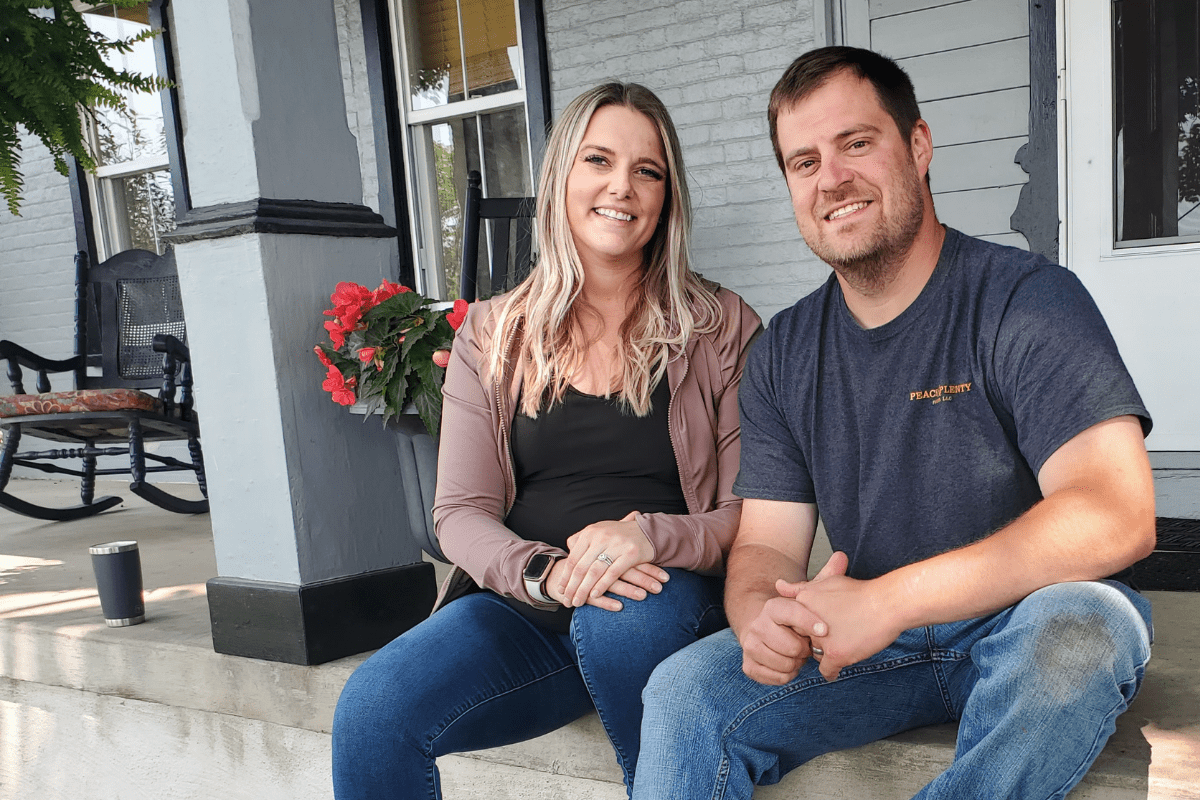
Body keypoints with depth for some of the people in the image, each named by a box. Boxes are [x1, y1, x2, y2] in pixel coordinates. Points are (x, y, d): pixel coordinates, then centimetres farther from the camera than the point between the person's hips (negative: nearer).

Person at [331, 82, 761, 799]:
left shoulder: (722, 329, 4)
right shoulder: (494, 335, 10)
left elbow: (753, 513, 0)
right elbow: (461, 513, 4)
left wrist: (653, 536, -21)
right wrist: (544, 573, -16)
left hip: (667, 602, 0)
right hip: (524, 606, 1)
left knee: (623, 618, -35)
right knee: (372, 712, -25)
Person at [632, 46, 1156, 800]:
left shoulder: (1028, 299, -12)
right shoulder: (783, 355, 2)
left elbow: (1116, 516, -25)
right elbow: (765, 546, 1)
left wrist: (888, 600, -31)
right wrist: (759, 619, -24)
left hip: (1025, 626, -2)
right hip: (866, 642, 2)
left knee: (1074, 626, -35)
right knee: (685, 692, -20)